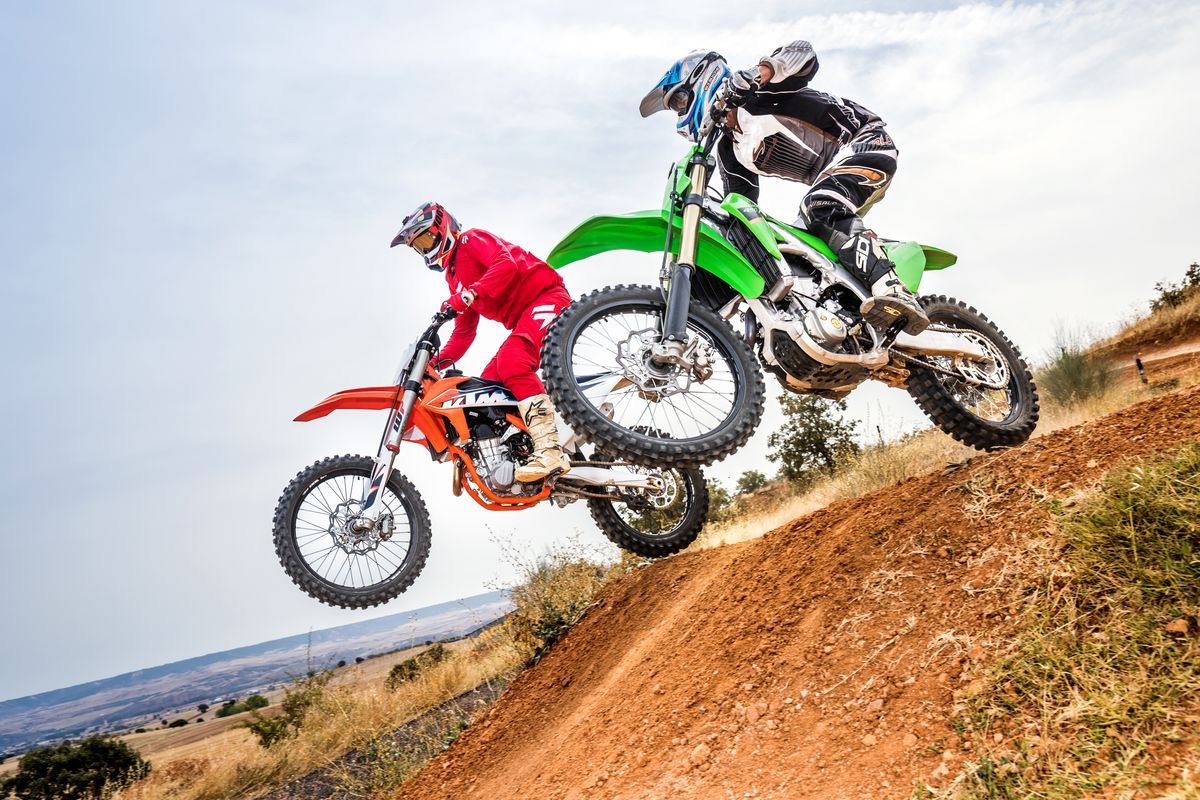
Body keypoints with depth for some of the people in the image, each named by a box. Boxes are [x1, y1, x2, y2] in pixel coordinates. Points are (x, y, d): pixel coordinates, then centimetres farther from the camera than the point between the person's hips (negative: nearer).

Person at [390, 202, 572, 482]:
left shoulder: (471, 239, 0)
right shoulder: (454, 278, 26)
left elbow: (508, 264, -21)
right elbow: (464, 333, 26)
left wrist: (470, 293, -33)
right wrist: (437, 362, 12)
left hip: (546, 297, -10)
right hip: (523, 320, 10)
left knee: (511, 363, -32)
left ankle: (550, 451, -42)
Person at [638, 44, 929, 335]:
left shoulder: (754, 92, -8)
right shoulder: (729, 151, 14)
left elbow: (803, 52, -24)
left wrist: (763, 71, -41)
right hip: (833, 180, 9)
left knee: (821, 207, -35)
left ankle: (893, 291, -51)